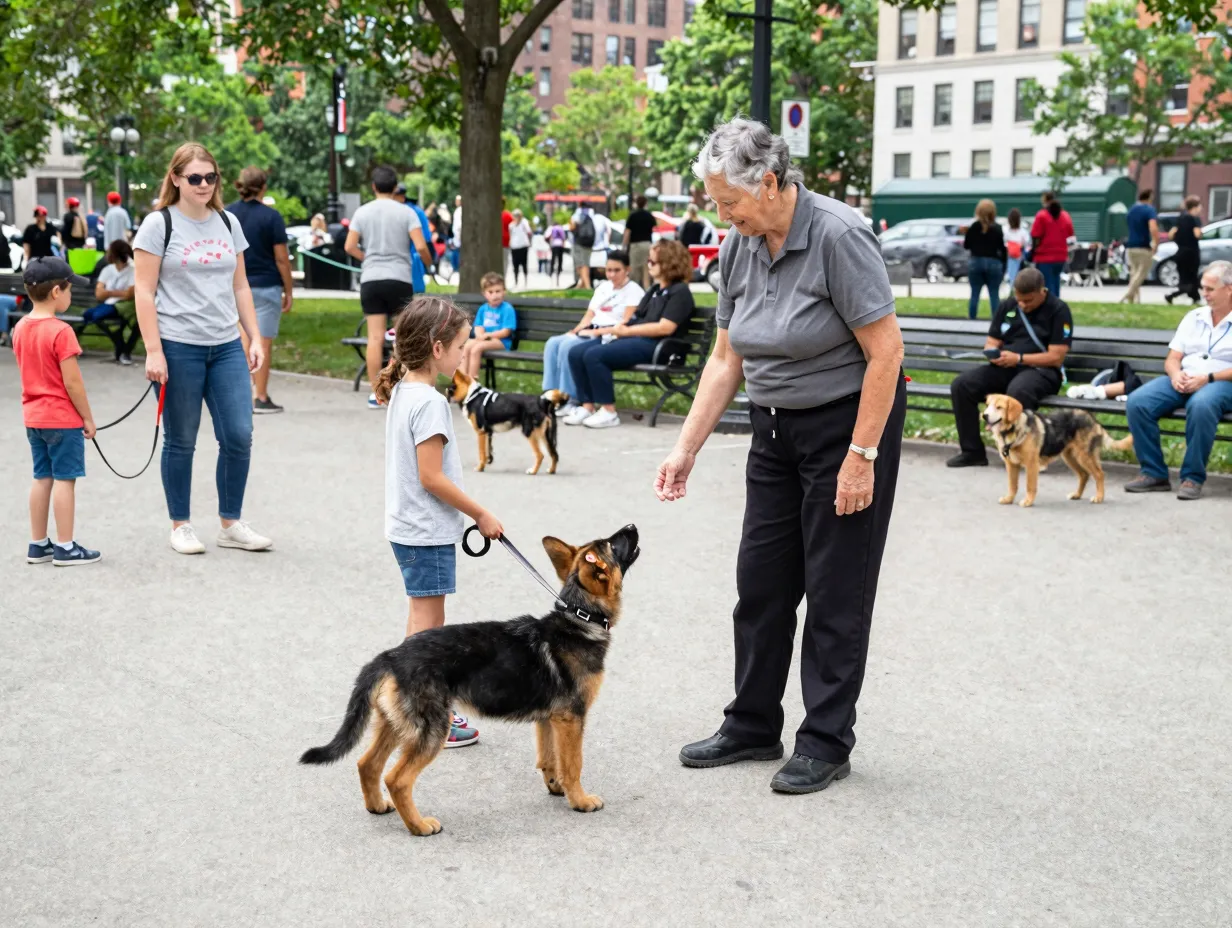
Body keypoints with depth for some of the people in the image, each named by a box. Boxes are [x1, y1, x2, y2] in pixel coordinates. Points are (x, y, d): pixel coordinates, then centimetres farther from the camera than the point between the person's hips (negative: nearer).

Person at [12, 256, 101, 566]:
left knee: (42, 478, 14)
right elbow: (72, 382, -19)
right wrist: (88, 418, -8)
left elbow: (29, 372, 13)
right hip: (63, 419, -8)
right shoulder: (60, 331, -19)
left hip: (33, 416, 8)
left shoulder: (20, 328, 6)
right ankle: (65, 548, 3)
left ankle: (38, 544, 19)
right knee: (64, 480, -1)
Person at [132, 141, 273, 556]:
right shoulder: (158, 225, -3)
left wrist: (255, 337, 9)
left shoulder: (228, 223, 12)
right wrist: (153, 351, -13)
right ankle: (181, 526, 18)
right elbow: (144, 292, -6)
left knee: (239, 436, -1)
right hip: (178, 348, -4)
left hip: (227, 347, 5)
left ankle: (231, 524, 13)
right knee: (181, 441, 4)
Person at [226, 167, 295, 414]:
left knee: (244, 340, 14)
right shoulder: (271, 216, -9)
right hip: (266, 286, -4)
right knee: (263, 343, 1)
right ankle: (260, 399, 4)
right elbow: (281, 258, -9)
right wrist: (288, 291, -2)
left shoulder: (226, 215, 3)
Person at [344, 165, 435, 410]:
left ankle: (375, 393, 1)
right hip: (399, 278, -2)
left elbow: (350, 246, 1)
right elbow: (420, 246, -10)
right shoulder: (406, 213, -1)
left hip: (370, 279, 2)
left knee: (375, 337, 1)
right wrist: (428, 263, 10)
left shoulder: (362, 212, 5)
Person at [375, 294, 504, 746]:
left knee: (422, 620, 18)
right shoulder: (429, 402, -21)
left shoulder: (402, 392, 9)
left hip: (410, 527, 10)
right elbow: (431, 477, -23)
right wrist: (481, 514, -14)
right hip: (428, 531, -10)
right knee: (427, 625, -3)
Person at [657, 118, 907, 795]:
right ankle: (753, 727, 25)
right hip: (777, 429, 7)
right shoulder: (739, 248, -1)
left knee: (835, 589, 1)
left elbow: (885, 352, -21)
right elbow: (726, 359, 6)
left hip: (849, 422, -7)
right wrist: (686, 448, 3)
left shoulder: (837, 237, -23)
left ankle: (827, 744, 13)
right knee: (760, 579, 11)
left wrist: (862, 456, -21)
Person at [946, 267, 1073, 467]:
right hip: (1005, 368, 6)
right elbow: (991, 343, 14)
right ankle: (972, 450, -13)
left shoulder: (1058, 310, -4)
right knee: (961, 385, -19)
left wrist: (1019, 358, -18)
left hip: (1041, 370, -5)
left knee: (1018, 390, -41)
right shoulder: (1007, 306, 11)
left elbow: (1056, 358, -10)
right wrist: (994, 354, -11)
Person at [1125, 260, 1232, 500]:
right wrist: (1175, 373, -7)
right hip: (1184, 381, 6)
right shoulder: (1193, 317, 20)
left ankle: (1193, 478, -28)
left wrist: (1207, 378, -19)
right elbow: (1172, 359, 16)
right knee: (1137, 402, -21)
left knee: (1200, 405, -41)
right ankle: (1154, 473, -15)